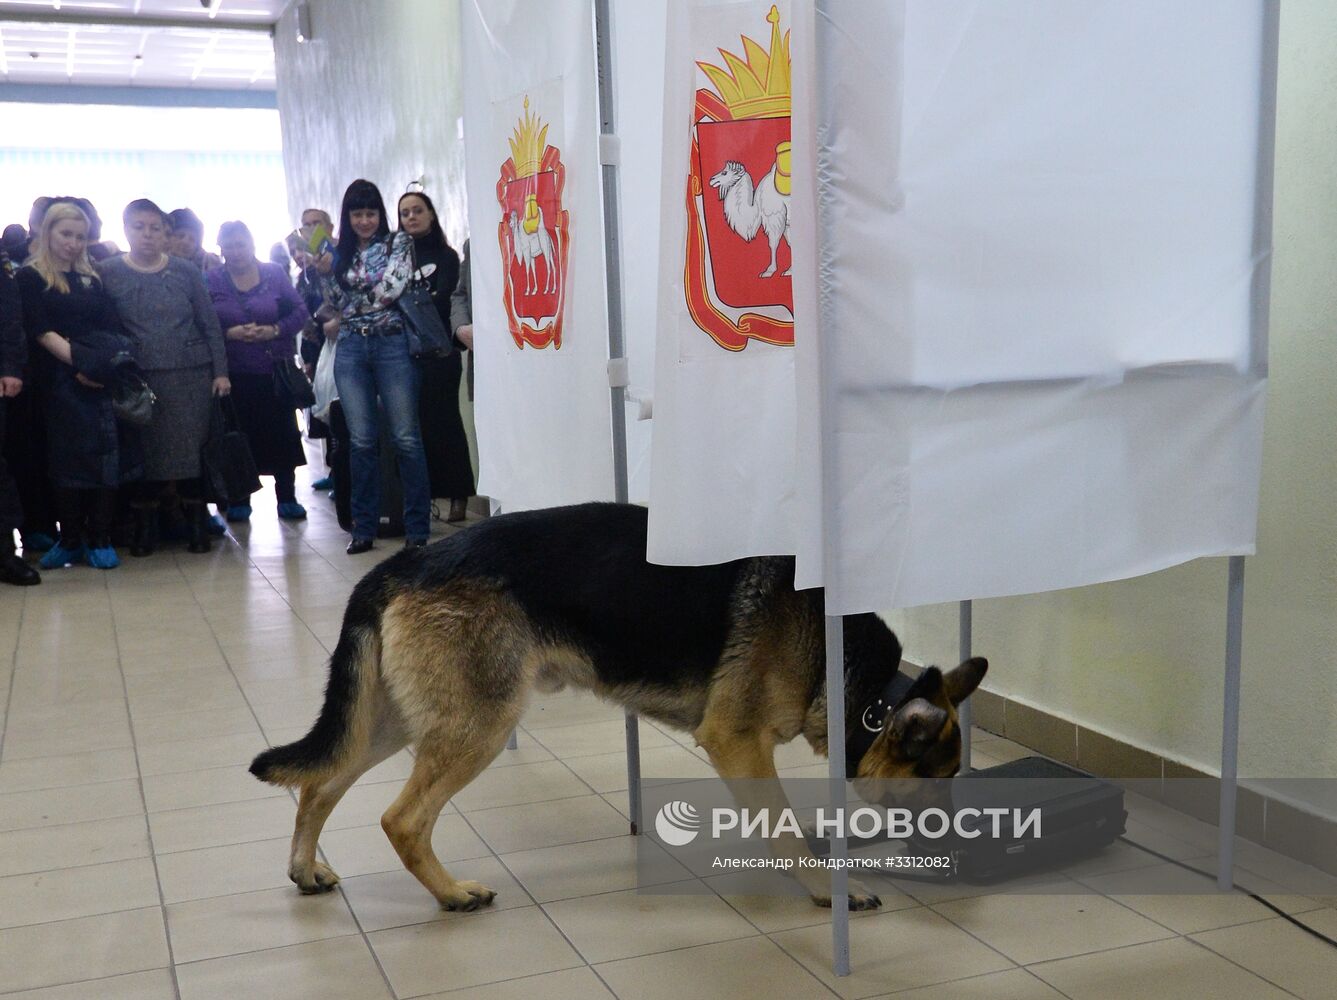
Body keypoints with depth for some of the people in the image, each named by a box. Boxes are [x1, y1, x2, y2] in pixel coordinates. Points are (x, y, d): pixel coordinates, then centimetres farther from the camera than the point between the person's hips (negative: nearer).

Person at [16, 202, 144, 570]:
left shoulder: (92, 279, 17)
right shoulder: (31, 277, 3)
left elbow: (114, 329, 10)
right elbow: (41, 331, -8)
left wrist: (116, 364, -9)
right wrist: (78, 363, -20)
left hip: (104, 380, 4)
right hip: (63, 381, -3)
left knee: (109, 454, 0)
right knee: (70, 458, 1)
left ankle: (100, 540, 8)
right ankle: (70, 540, 13)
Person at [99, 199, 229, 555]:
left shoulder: (185, 271, 6)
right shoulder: (109, 273, 3)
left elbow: (210, 324, 8)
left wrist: (220, 371, 2)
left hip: (191, 375, 1)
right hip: (140, 379, -1)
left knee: (191, 449, 1)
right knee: (145, 453, 1)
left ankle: (197, 526, 13)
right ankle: (143, 529, 13)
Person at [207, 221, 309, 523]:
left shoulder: (274, 274, 4)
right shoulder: (212, 280, 2)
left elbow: (300, 311, 2)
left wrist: (275, 330, -13)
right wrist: (230, 333, -17)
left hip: (276, 370, 1)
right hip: (235, 373, 0)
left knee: (283, 432, 2)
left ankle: (287, 497, 14)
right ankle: (239, 501, 16)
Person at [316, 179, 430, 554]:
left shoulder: (399, 243, 3)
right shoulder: (341, 253, 16)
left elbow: (389, 289, -9)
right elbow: (336, 302, 10)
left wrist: (343, 290, -1)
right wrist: (323, 273, -5)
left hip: (392, 344, -4)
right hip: (351, 349, 4)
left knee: (406, 438, -4)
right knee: (361, 441, 3)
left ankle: (417, 529, 1)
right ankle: (364, 527, 10)